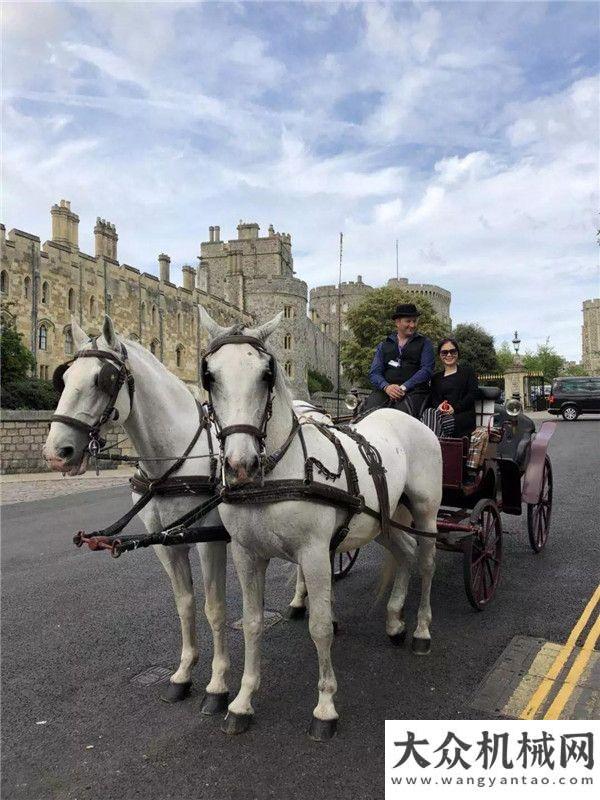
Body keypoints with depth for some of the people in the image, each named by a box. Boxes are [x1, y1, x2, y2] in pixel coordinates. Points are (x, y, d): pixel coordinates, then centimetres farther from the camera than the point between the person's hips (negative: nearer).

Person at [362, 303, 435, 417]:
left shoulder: (424, 343, 15)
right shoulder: (383, 345, 21)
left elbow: (426, 369, 0)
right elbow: (374, 373, 11)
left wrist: (403, 387, -12)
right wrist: (386, 387, -12)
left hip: (413, 390, -2)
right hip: (385, 390, 2)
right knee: (369, 411, -28)